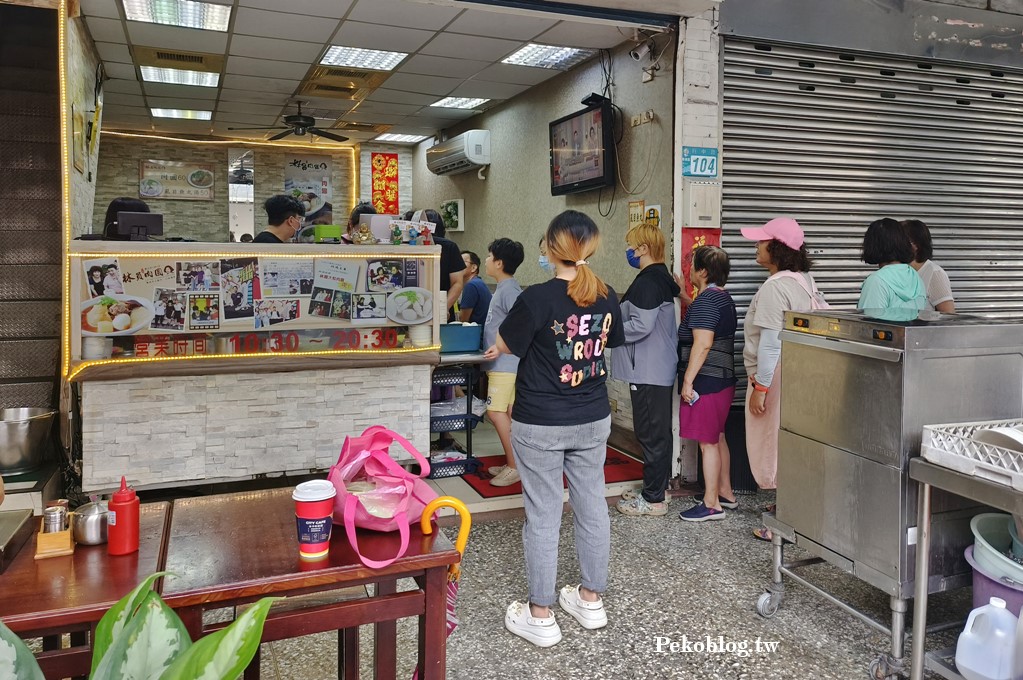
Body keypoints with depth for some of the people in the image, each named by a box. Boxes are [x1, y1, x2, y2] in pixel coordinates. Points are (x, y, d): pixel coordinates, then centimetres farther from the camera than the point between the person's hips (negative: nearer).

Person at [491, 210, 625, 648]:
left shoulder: (536, 299, -20)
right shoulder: (607, 298, -3)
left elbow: (505, 346, -6)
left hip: (540, 424, -5)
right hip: (593, 420, 5)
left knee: (542, 516, 5)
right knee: (592, 505, 16)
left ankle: (540, 616, 18)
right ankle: (591, 600, 32)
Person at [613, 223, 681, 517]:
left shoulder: (648, 281, -18)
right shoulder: (661, 278, 14)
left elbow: (641, 326, -23)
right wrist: (616, 321, 15)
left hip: (648, 372, -10)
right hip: (659, 368, 10)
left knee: (651, 434, -2)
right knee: (658, 432, 17)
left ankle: (653, 499, 7)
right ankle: (656, 489, 29)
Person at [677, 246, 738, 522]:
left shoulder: (705, 300, -17)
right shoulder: (724, 298, 13)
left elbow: (702, 344, -24)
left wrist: (688, 380, -22)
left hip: (706, 382, -10)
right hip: (723, 379, 10)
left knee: (707, 442, -3)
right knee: (717, 438, 19)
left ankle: (711, 504, 4)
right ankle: (725, 492, 29)